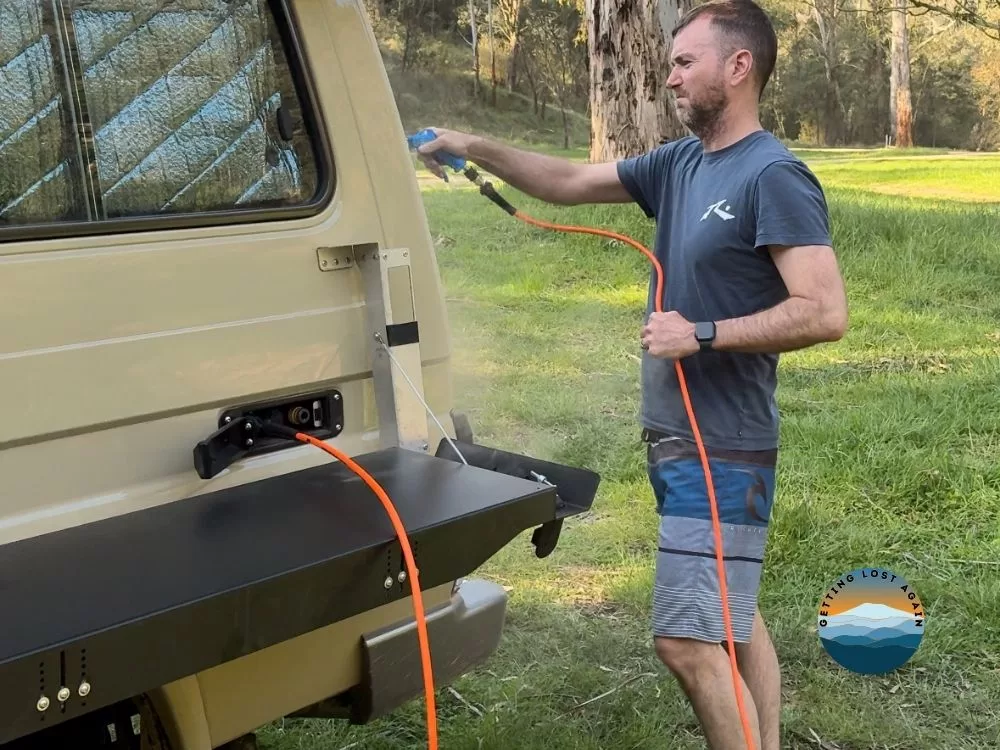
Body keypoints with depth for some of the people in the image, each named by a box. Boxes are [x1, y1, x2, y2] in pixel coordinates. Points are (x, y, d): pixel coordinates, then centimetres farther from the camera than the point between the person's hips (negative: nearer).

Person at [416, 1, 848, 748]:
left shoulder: (775, 177, -16)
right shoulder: (678, 164, 9)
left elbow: (826, 314, -22)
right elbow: (571, 183, 15)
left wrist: (702, 335, -22)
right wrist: (475, 148, 8)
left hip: (722, 452, -9)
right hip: (677, 440, 9)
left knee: (688, 640, -9)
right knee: (733, 619, 17)